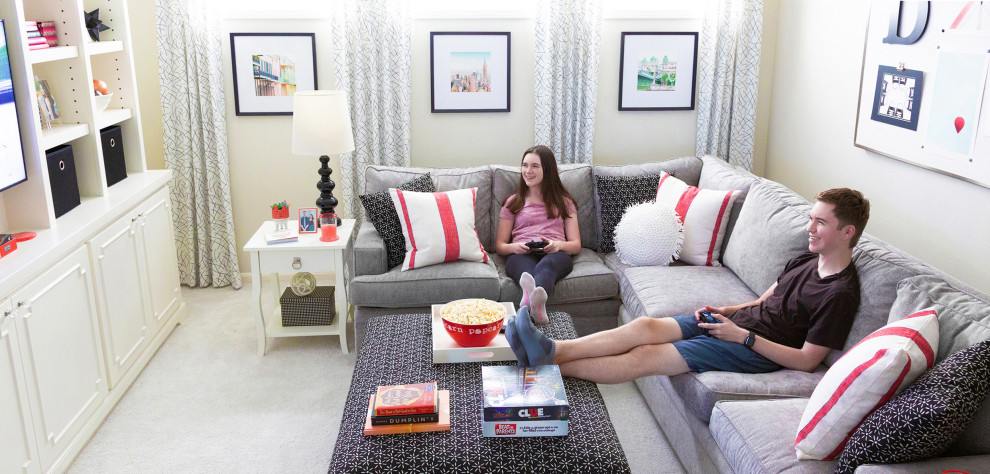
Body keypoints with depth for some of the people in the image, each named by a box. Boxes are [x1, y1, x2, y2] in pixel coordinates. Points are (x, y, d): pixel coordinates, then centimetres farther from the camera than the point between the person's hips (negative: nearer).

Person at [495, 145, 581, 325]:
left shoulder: (564, 202, 26)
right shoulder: (513, 202, 26)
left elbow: (576, 245, 17)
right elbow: (499, 245, 21)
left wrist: (558, 245, -8)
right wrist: (514, 247, -5)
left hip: (555, 255, 0)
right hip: (521, 255, 0)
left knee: (546, 265, -40)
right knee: (525, 266, -40)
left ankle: (535, 299, -73)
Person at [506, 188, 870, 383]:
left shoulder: (840, 294, -13)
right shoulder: (805, 261, 14)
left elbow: (807, 360, -17)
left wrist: (744, 336, -19)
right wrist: (725, 311, 4)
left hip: (758, 351, -8)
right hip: (737, 322, 8)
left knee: (645, 357, -18)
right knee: (645, 326, -14)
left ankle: (548, 368, -18)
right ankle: (551, 349, -22)